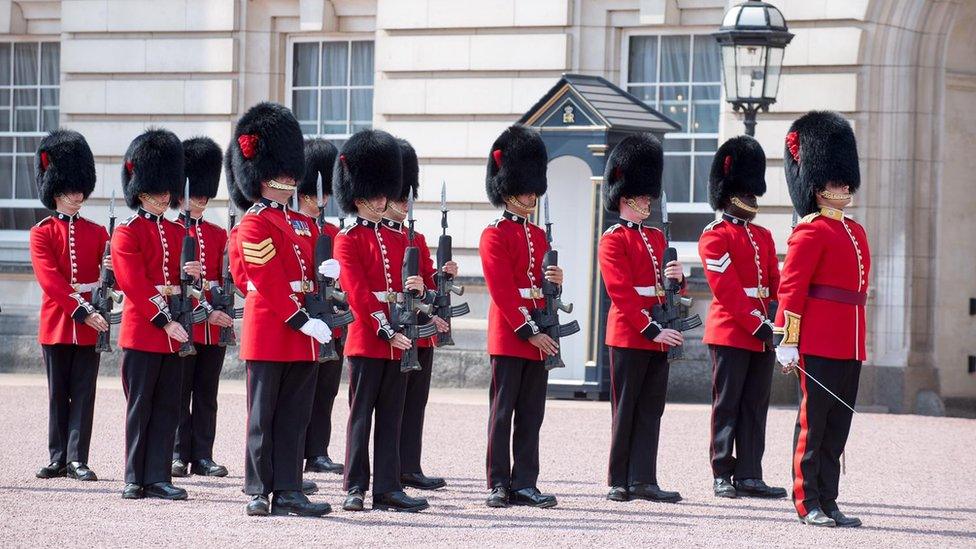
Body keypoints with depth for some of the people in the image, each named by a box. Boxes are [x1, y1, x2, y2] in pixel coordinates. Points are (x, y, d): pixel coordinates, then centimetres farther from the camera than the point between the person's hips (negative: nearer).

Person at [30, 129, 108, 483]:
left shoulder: (97, 233, 10)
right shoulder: (42, 233, 0)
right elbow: (51, 281, -11)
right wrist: (81, 312, -20)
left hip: (90, 326, 2)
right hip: (56, 324, -2)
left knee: (84, 394, 0)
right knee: (58, 395, 5)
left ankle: (78, 459, 1)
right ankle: (58, 458, 11)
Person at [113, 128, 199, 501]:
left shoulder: (177, 233, 15)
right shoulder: (127, 233, -4)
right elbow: (135, 285, -12)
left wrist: (192, 275, -5)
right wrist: (165, 322, -17)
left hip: (175, 332, 6)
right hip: (142, 331, -6)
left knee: (168, 409, 4)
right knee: (140, 407, 0)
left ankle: (158, 478, 6)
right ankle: (135, 479, 5)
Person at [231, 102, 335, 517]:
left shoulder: (302, 225, 17)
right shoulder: (254, 225, -8)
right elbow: (269, 281, -15)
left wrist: (325, 270, -6)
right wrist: (302, 321, -19)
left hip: (301, 339, 8)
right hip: (269, 334, -8)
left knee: (295, 418, 6)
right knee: (263, 416, -2)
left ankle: (288, 491, 8)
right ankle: (259, 493, 2)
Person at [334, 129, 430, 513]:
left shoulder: (395, 240, 17)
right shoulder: (348, 240, -4)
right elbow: (358, 293, -12)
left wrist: (411, 288, -5)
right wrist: (386, 332, -18)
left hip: (397, 341, 6)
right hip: (366, 339, -6)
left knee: (391, 418, 6)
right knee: (361, 415, -2)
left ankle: (387, 488, 8)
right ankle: (355, 488, 2)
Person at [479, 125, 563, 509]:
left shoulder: (539, 236, 16)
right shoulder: (495, 235, -6)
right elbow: (502, 290, -13)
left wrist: (554, 281, -3)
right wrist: (528, 331, -17)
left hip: (538, 337, 7)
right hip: (509, 335, -7)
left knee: (531, 414, 6)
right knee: (502, 412, -2)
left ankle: (525, 484, 9)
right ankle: (499, 485, 1)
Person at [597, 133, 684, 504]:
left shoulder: (656, 237, 17)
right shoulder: (613, 240, -6)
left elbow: (669, 291, 20)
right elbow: (622, 292, -14)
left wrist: (677, 279, -4)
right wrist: (652, 330, -20)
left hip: (658, 337, 7)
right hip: (629, 334, -7)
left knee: (651, 411, 5)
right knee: (625, 410, -1)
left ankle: (643, 480, 5)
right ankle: (619, 483, 4)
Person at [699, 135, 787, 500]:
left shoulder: (763, 237, 17)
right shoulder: (715, 237, -6)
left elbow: (775, 284, 14)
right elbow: (727, 289, -14)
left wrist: (776, 322, -2)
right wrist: (758, 324, -18)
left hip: (762, 335, 7)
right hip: (730, 333, -7)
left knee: (755, 408, 6)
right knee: (727, 405, -2)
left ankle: (749, 476, 8)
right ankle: (722, 476, 1)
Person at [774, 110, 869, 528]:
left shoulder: (855, 232, 17)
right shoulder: (811, 232, -8)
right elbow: (791, 288, -13)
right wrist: (787, 341, -18)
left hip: (850, 348, 8)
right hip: (819, 345, -8)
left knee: (837, 429, 9)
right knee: (813, 424, -3)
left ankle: (828, 502, 13)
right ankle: (808, 503, 1)